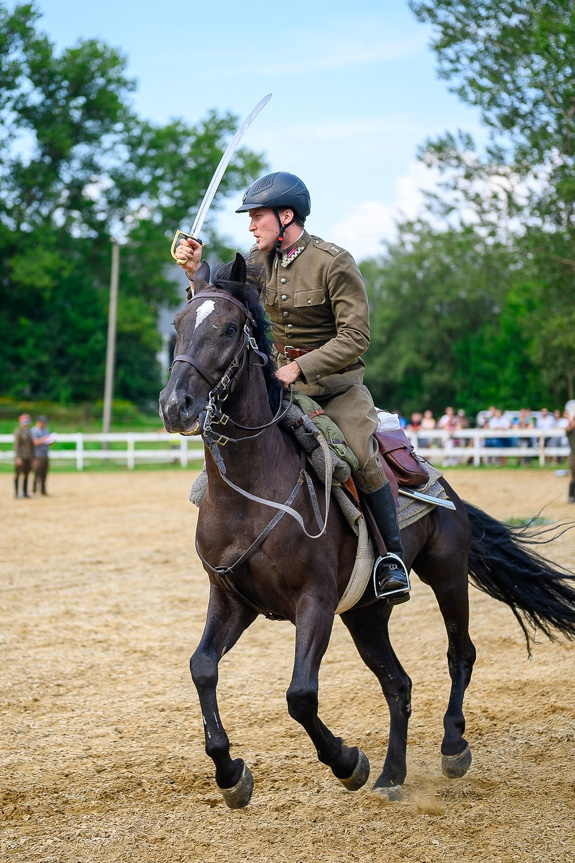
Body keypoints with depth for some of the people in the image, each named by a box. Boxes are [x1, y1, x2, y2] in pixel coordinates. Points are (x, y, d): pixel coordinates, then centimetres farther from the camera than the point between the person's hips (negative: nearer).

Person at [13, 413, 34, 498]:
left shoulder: (29, 432, 16)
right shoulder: (18, 432, -7)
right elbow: (16, 445, -12)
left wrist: (32, 457, 16)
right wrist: (18, 457, -18)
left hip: (28, 457, 7)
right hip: (21, 457, -7)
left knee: (26, 475, 10)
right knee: (18, 474, -5)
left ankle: (25, 492, 16)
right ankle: (16, 492, -4)